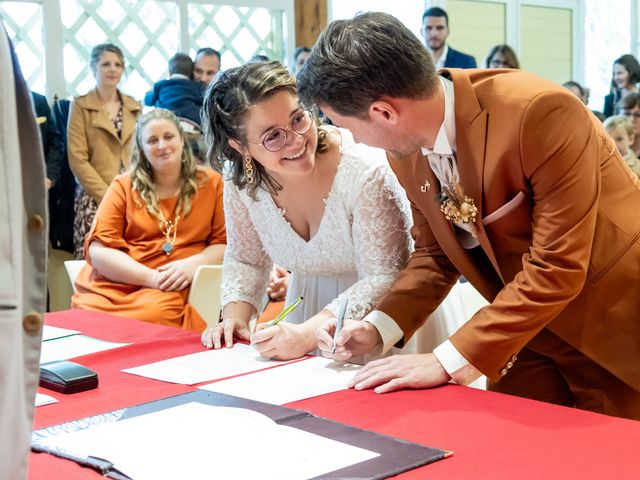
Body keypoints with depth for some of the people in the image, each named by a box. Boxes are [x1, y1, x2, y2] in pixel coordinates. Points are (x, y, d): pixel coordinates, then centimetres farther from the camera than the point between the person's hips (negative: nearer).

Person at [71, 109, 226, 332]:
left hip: (172, 289, -1)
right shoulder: (123, 186, 11)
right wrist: (151, 277, -11)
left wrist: (193, 264, -14)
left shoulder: (211, 182, 12)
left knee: (154, 314, -36)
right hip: (110, 285, 1)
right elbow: (98, 249, 2)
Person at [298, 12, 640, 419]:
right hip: (528, 330, 6)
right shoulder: (406, 150, -6)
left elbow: (556, 268, -29)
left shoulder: (541, 113, -30)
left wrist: (449, 361, -27)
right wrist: (376, 328, -8)